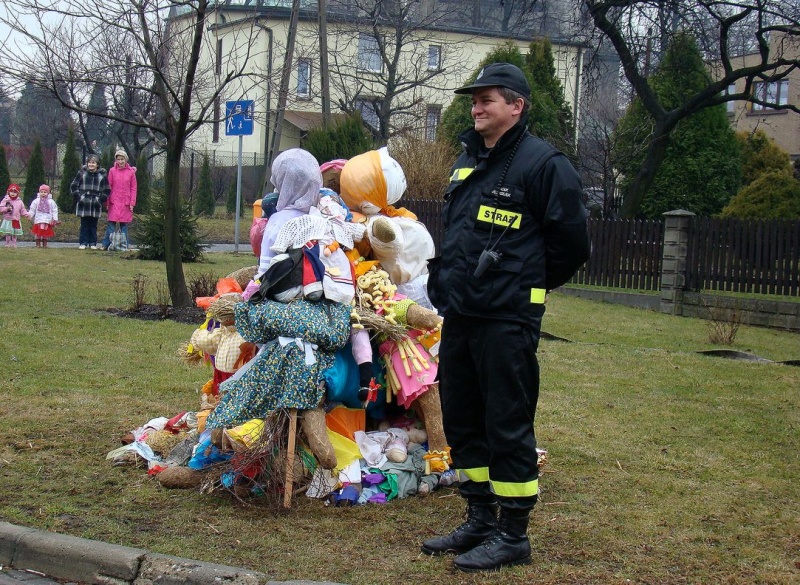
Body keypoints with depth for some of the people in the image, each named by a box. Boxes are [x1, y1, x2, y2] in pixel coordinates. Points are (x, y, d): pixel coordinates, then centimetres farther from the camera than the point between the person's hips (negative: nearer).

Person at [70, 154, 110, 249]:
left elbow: (107, 190, 10)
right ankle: (83, 243, 9)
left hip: (95, 205, 0)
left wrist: (101, 199, -1)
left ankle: (93, 243, 13)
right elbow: (73, 186, 8)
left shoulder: (102, 175, 4)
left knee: (93, 225, 5)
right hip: (83, 205, 0)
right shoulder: (82, 173, 3)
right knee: (84, 224, 3)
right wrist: (78, 197, -1)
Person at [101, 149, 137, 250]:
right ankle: (105, 244, 0)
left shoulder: (131, 172, 3)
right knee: (111, 223, -3)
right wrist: (107, 202, 1)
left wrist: (132, 203, -1)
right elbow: (109, 187, 5)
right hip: (114, 202, 0)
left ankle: (124, 245, 9)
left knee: (124, 224, 4)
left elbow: (133, 188, 4)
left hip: (126, 202, 0)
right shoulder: (112, 171, 2)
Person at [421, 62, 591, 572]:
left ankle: (513, 535, 5)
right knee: (461, 418, 14)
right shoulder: (469, 160, 16)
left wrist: (533, 284, 4)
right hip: (460, 314, 9)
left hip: (508, 319, -9)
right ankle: (481, 520, 26)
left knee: (508, 424, -4)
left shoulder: (543, 163, -9)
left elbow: (571, 241, -8)